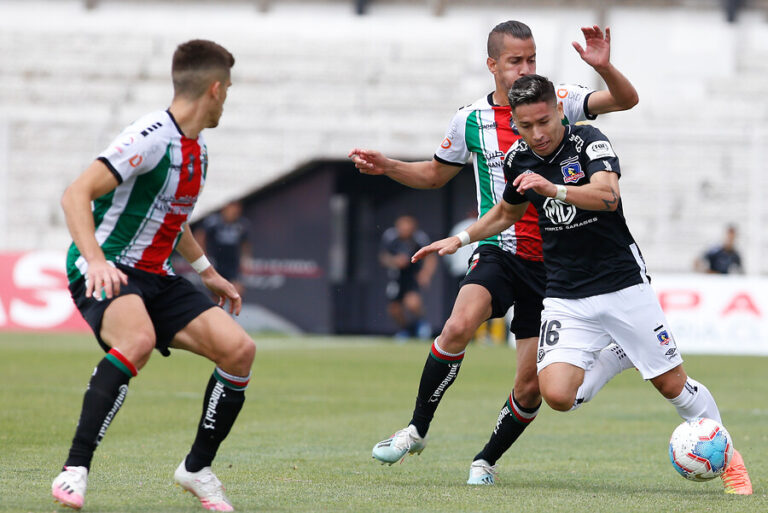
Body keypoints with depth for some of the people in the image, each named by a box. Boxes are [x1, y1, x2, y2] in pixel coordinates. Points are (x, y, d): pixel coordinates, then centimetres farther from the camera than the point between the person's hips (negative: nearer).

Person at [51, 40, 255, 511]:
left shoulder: (198, 150, 13)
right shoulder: (151, 137, -16)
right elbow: (76, 195, -24)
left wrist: (208, 273, 33)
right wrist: (95, 259, -37)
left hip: (155, 277, 8)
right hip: (107, 272, -8)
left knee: (239, 349, -9)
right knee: (138, 339, -39)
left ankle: (197, 468, 9)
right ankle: (75, 470, -34)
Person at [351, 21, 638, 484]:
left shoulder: (558, 102, 0)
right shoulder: (471, 120, 3)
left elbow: (626, 99, -9)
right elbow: (435, 175, 18)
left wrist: (603, 66, -28)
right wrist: (387, 167, 2)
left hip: (550, 262, 1)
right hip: (500, 252, 0)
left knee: (532, 385, 0)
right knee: (459, 327, -30)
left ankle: (487, 460, 24)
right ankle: (417, 429, -13)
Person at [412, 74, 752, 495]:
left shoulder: (589, 142, -14)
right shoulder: (518, 160, 1)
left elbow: (608, 196, -33)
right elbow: (508, 211, 23)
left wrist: (553, 189, -46)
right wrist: (460, 239, 15)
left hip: (623, 285, -3)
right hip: (566, 298, 3)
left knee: (671, 385, -1)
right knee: (558, 395, -16)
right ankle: (620, 356, 14)